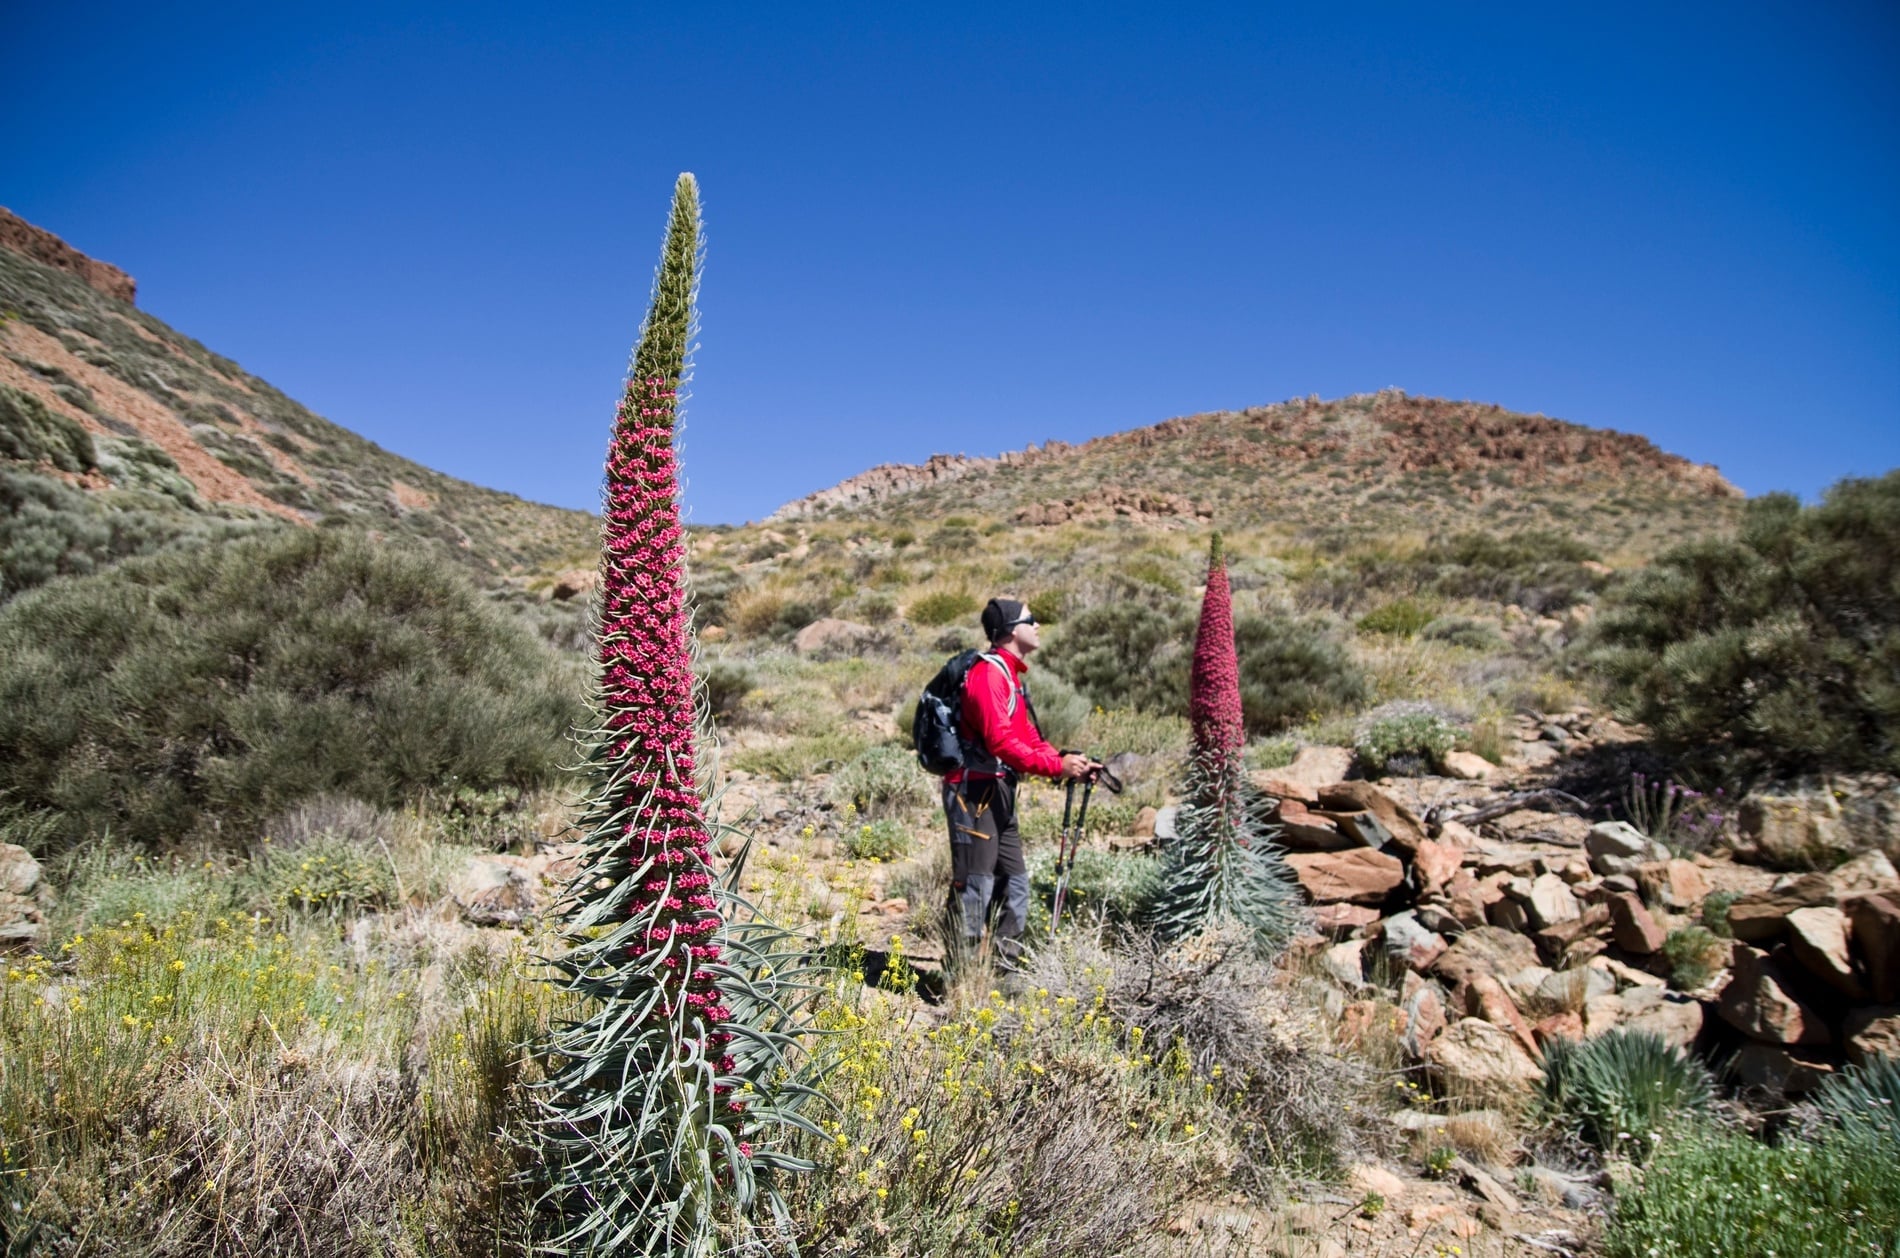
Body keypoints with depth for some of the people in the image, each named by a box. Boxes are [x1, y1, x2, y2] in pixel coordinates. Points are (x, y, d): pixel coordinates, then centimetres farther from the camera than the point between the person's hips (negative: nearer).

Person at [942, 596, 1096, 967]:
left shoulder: (1010, 675, 18)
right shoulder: (988, 673, -15)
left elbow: (1030, 737, 15)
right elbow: (1000, 741, -24)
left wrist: (1068, 761, 0)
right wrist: (1056, 767, -22)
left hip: (999, 794, 11)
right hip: (975, 792, -11)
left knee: (1014, 884, 15)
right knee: (974, 886, -7)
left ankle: (1006, 966, 23)